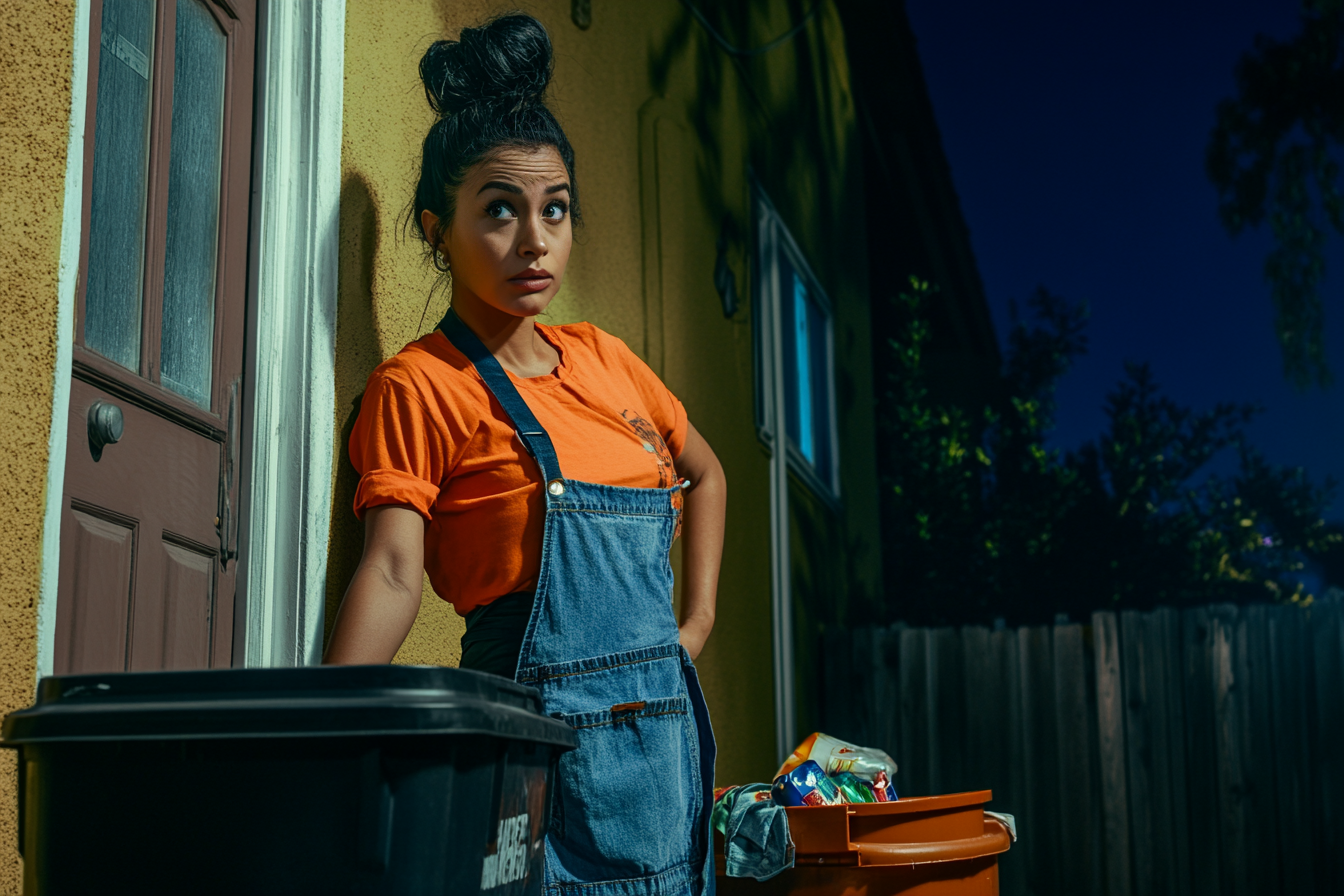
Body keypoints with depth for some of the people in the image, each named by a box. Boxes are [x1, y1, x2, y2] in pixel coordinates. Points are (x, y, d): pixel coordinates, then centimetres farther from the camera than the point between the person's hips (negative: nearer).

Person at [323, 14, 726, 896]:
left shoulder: (604, 361, 11)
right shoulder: (421, 384, -7)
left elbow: (707, 475, 26)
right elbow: (393, 571, -19)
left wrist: (698, 620, 15)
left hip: (665, 726, 7)